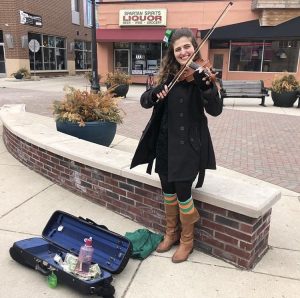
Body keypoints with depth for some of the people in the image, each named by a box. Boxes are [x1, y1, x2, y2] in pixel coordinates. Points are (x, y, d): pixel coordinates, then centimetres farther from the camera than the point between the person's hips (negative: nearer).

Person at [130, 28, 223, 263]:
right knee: (168, 190, 13)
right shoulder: (168, 75, 5)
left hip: (189, 143, -4)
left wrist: (206, 86, -37)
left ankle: (187, 239, 22)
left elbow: (216, 110, -20)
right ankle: (172, 232, 36)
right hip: (165, 141, 5)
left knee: (183, 191, -3)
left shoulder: (201, 75, -8)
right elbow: (144, 101, 2)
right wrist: (155, 94, -20)